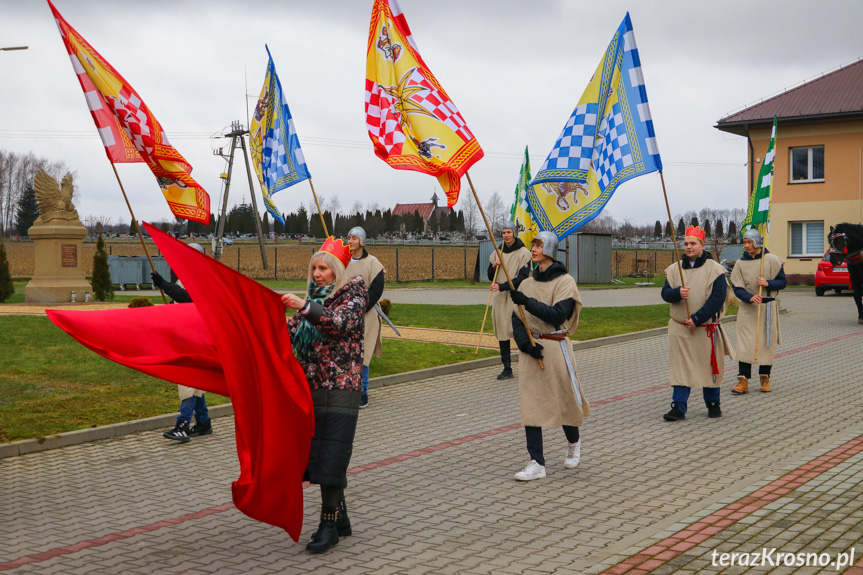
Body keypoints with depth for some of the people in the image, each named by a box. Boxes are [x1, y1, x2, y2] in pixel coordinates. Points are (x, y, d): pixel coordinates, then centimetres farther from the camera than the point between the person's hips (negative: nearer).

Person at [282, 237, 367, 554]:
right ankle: (340, 518, 20)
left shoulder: (354, 292, -2)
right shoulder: (313, 297, 17)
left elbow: (341, 322, -20)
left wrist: (305, 306, -28)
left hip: (340, 386, -7)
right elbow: (290, 333, 14)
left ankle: (328, 525, -2)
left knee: (331, 454, -9)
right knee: (315, 453, 8)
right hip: (311, 385, 7)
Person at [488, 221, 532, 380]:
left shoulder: (523, 253, -3)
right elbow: (491, 277, 18)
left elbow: (522, 277, -11)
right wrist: (494, 267, -3)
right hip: (499, 298, 5)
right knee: (502, 332, 4)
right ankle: (507, 369, 9)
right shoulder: (497, 252, 15)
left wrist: (502, 286, -17)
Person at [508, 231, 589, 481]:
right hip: (530, 349, 4)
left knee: (564, 399, 6)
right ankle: (537, 463, 1)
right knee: (530, 403, -2)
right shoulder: (527, 283, 10)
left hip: (556, 346, -4)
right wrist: (525, 342, -11)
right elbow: (516, 318, 6)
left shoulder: (565, 281, -5)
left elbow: (557, 315, -18)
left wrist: (527, 301, -26)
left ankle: (573, 442, 37)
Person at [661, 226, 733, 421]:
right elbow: (665, 293, 3)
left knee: (709, 366, 9)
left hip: (705, 329, -2)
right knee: (679, 367, -1)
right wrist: (677, 293, -21)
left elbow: (717, 298, -11)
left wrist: (697, 319, -18)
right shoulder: (674, 269, 8)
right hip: (679, 329, 3)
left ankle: (713, 404, 27)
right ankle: (678, 407, 2)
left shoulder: (714, 269, -5)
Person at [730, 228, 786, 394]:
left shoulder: (772, 260, -1)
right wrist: (750, 298, -20)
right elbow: (737, 289, -1)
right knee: (744, 343, -6)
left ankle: (765, 378, 18)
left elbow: (782, 282, 2)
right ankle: (743, 380, -4)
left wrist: (768, 283, -17)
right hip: (747, 308, 1)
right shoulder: (740, 263, 3)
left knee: (767, 342, 4)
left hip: (768, 307, -1)